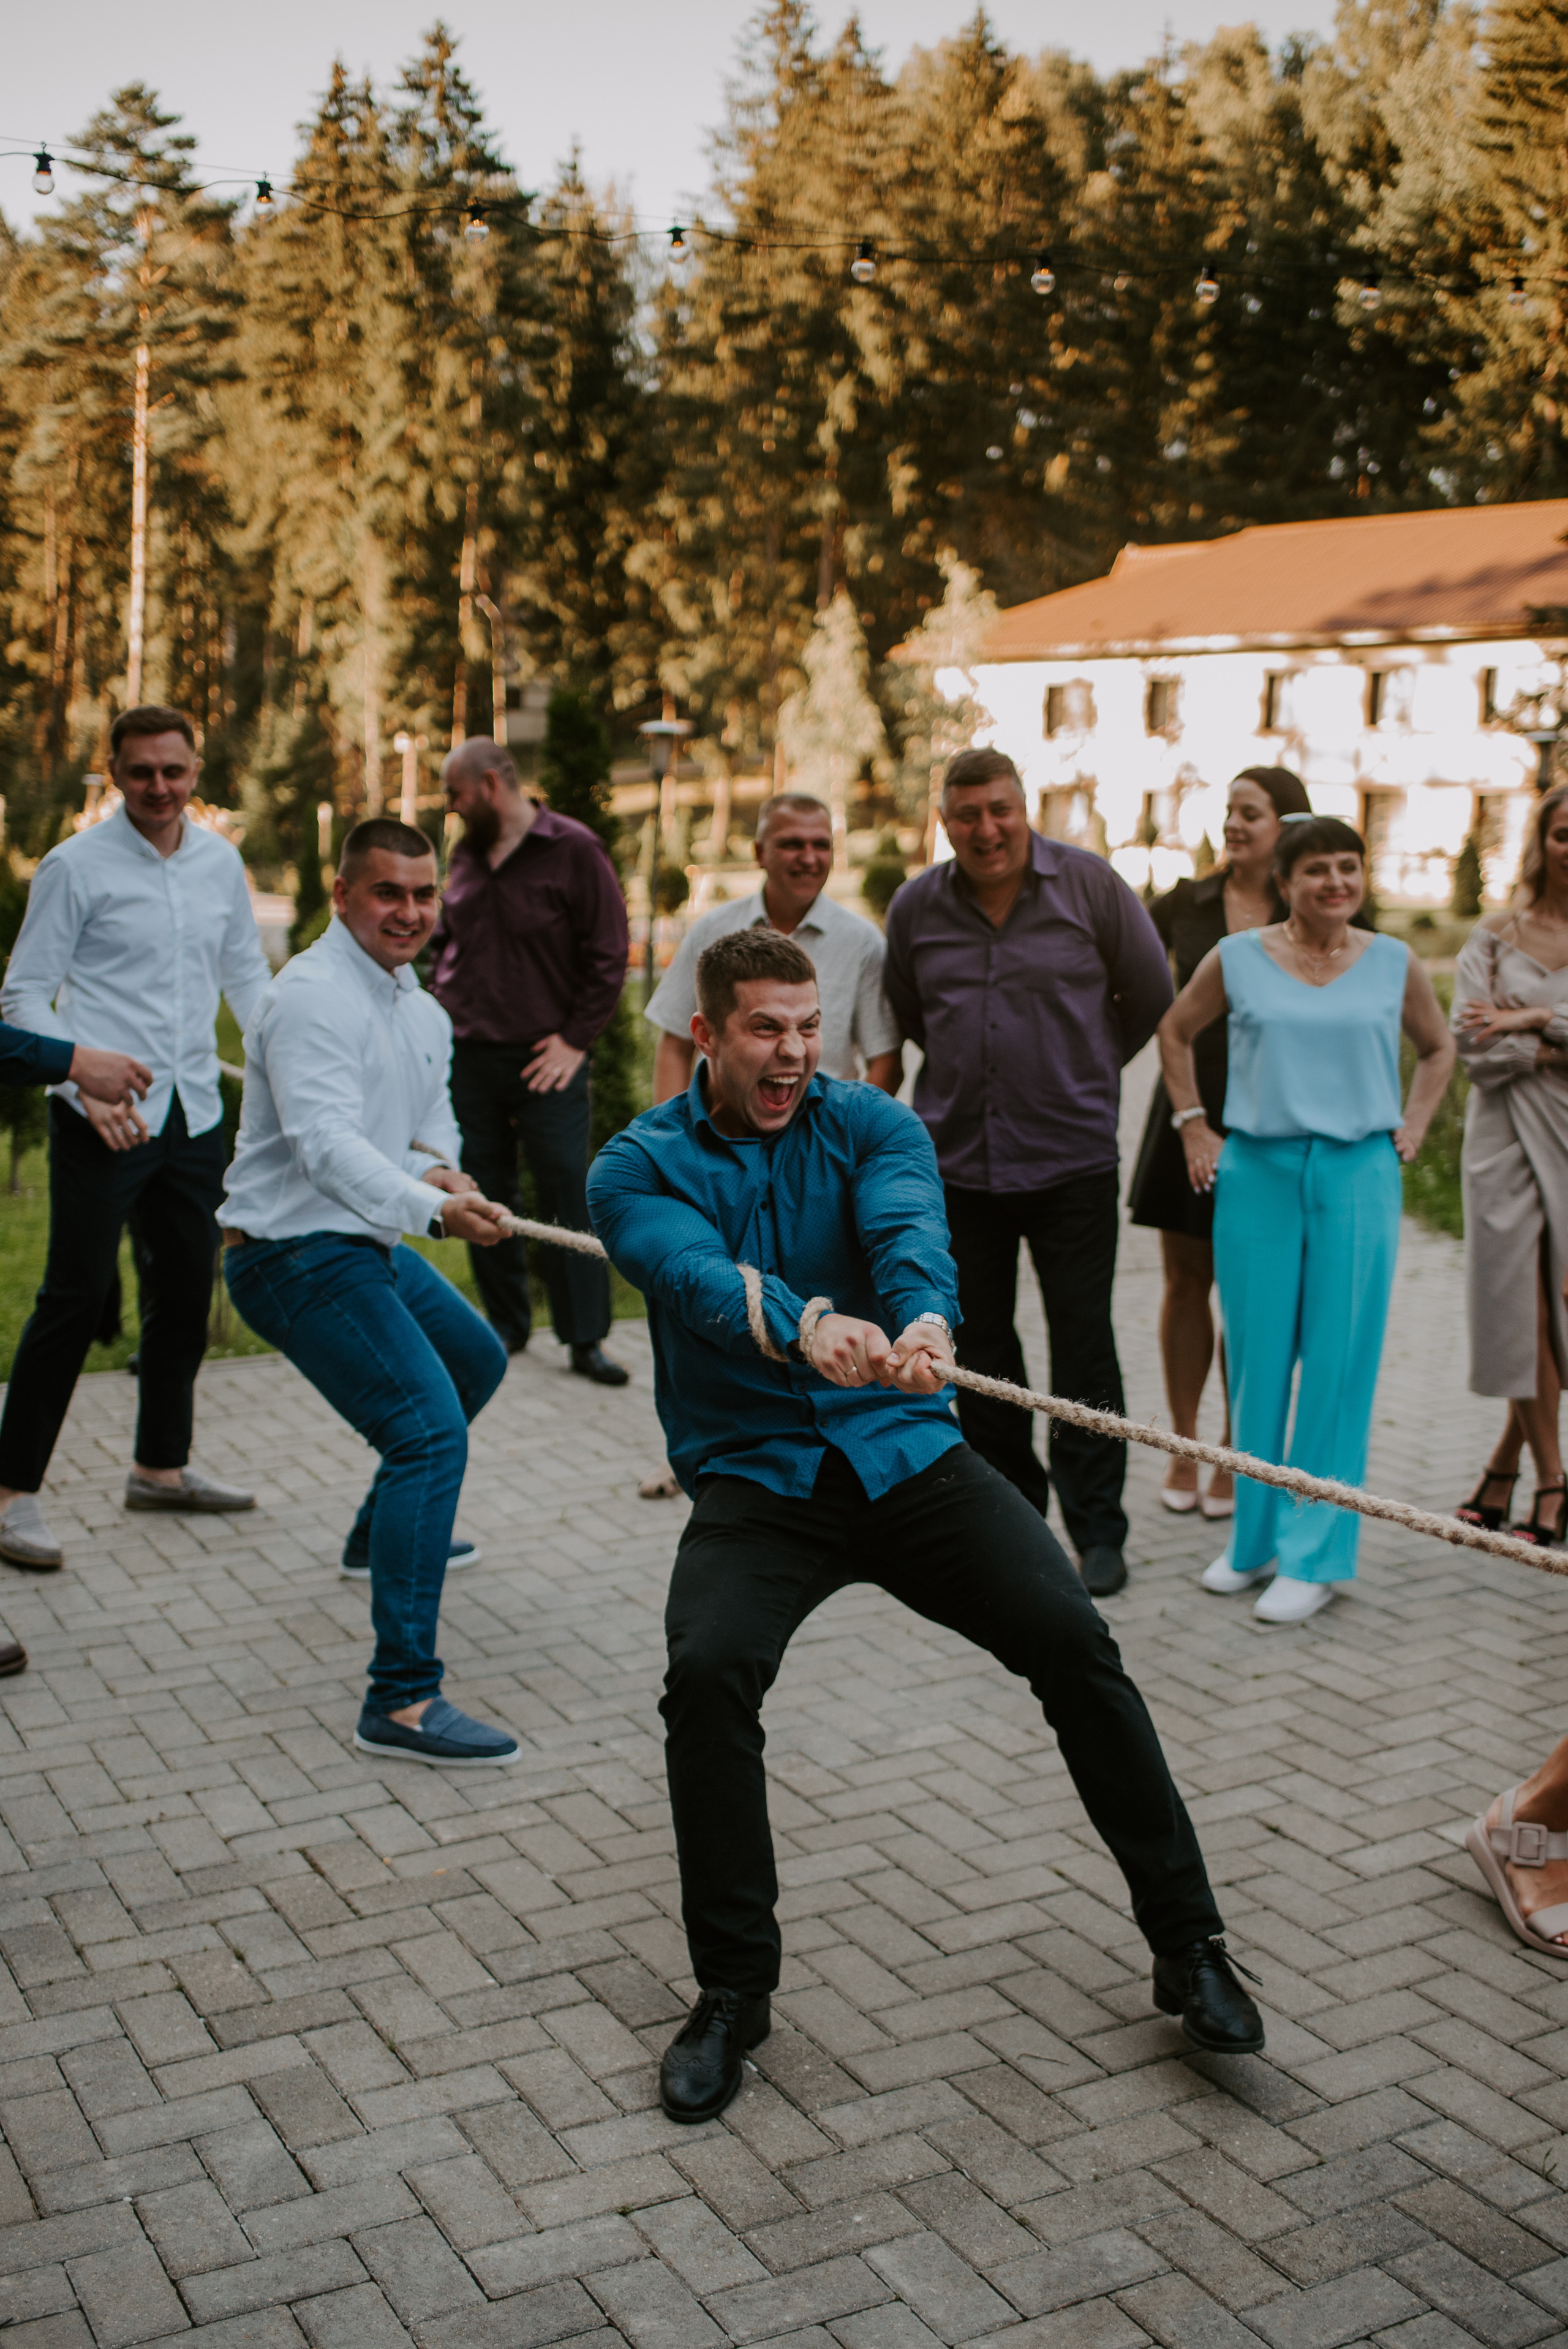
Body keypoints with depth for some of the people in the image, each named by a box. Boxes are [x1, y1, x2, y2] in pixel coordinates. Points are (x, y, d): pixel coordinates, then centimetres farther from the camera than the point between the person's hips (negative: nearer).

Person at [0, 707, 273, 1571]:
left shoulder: (220, 862, 10)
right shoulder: (75, 866, -6)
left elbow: (246, 973, 19)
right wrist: (88, 1086, -17)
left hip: (195, 1114, 6)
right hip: (103, 1122, -6)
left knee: (186, 1295, 14)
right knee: (75, 1298, -6)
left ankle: (161, 1467, 31)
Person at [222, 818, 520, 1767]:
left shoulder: (422, 1012, 12)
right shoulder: (314, 997, -19)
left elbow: (434, 1123, 17)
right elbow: (328, 1143, -32)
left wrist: (437, 1165, -8)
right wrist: (432, 1207, -47)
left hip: (370, 1243, 11)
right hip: (297, 1255, -11)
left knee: (476, 1362, 30)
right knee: (432, 1432, -23)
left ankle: (382, 1535, 50)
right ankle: (402, 1700, -25)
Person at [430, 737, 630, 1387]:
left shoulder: (573, 850, -6)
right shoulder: (465, 856, 11)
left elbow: (608, 955, -6)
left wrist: (575, 1040, -10)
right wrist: (441, 1009, 8)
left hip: (545, 1060, -5)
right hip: (467, 1058, 5)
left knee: (568, 1195, -4)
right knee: (486, 1198, 9)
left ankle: (586, 1339, 2)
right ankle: (506, 1325, 22)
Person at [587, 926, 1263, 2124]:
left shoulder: (873, 1124, 3)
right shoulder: (640, 1168, -1)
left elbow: (908, 1228, -20)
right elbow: (701, 1274, -23)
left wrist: (925, 1317, -45)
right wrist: (804, 1324, -46)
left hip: (904, 1450, 1)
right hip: (753, 1474, -1)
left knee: (1073, 1637, -17)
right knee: (706, 1672, -27)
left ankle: (1189, 1947, 0)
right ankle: (731, 1992, -7)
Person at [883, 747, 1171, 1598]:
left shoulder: (1089, 884, -4)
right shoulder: (916, 906, 3)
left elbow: (1150, 994, 6)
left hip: (1071, 1157, -3)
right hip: (958, 1160, 3)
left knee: (1084, 1352, -2)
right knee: (980, 1351, 10)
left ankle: (1097, 1530, 9)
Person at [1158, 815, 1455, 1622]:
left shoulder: (1393, 964, 5)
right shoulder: (1236, 958, 3)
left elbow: (1438, 1047, 22)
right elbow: (1175, 1032, 17)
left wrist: (1412, 1128, 9)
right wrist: (1193, 1127, 11)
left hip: (1357, 1175, 0)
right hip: (1256, 1172, 0)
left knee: (1339, 1366, 0)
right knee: (1256, 1361, 5)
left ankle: (1314, 1556, 9)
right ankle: (1254, 1540, 21)